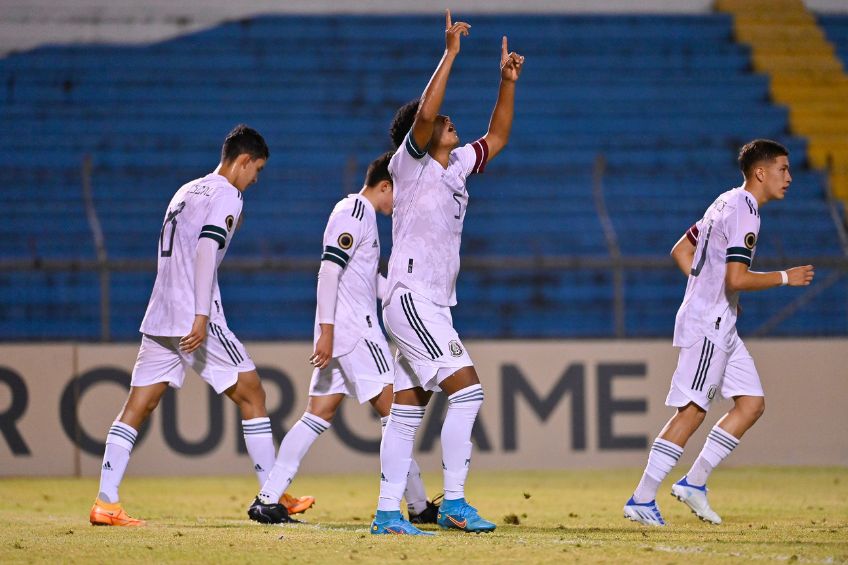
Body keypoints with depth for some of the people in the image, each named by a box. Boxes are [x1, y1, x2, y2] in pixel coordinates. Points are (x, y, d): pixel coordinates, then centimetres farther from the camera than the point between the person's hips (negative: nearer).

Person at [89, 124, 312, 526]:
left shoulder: (187, 191, 20)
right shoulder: (227, 195, -4)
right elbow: (206, 251, -17)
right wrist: (201, 316, -22)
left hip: (159, 318, 8)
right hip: (195, 318, -8)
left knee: (136, 408, 3)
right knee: (251, 394, 3)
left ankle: (105, 503, -5)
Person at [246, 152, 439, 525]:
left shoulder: (359, 213, 20)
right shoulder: (354, 215, -11)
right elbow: (329, 270, -20)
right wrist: (327, 330, -24)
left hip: (340, 331, 10)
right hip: (352, 327, -10)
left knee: (318, 415, 6)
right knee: (392, 408, -6)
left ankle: (268, 499, 2)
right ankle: (419, 507, -3)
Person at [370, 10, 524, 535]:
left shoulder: (456, 165, 15)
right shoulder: (410, 162, -7)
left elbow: (497, 138, 26)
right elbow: (424, 115, -24)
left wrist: (508, 82, 14)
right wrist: (450, 54, -23)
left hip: (435, 305, 9)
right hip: (410, 297, -9)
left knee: (408, 410, 7)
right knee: (466, 387, -17)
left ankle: (388, 512, 8)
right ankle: (454, 502, -16)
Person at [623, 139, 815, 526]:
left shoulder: (727, 203, 15)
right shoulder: (744, 212, -16)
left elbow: (681, 250, 21)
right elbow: (737, 278, -25)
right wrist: (785, 278, -14)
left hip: (721, 326, 10)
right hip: (708, 325, -10)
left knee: (752, 403, 8)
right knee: (691, 412, -10)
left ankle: (693, 483, 10)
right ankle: (642, 499, -8)